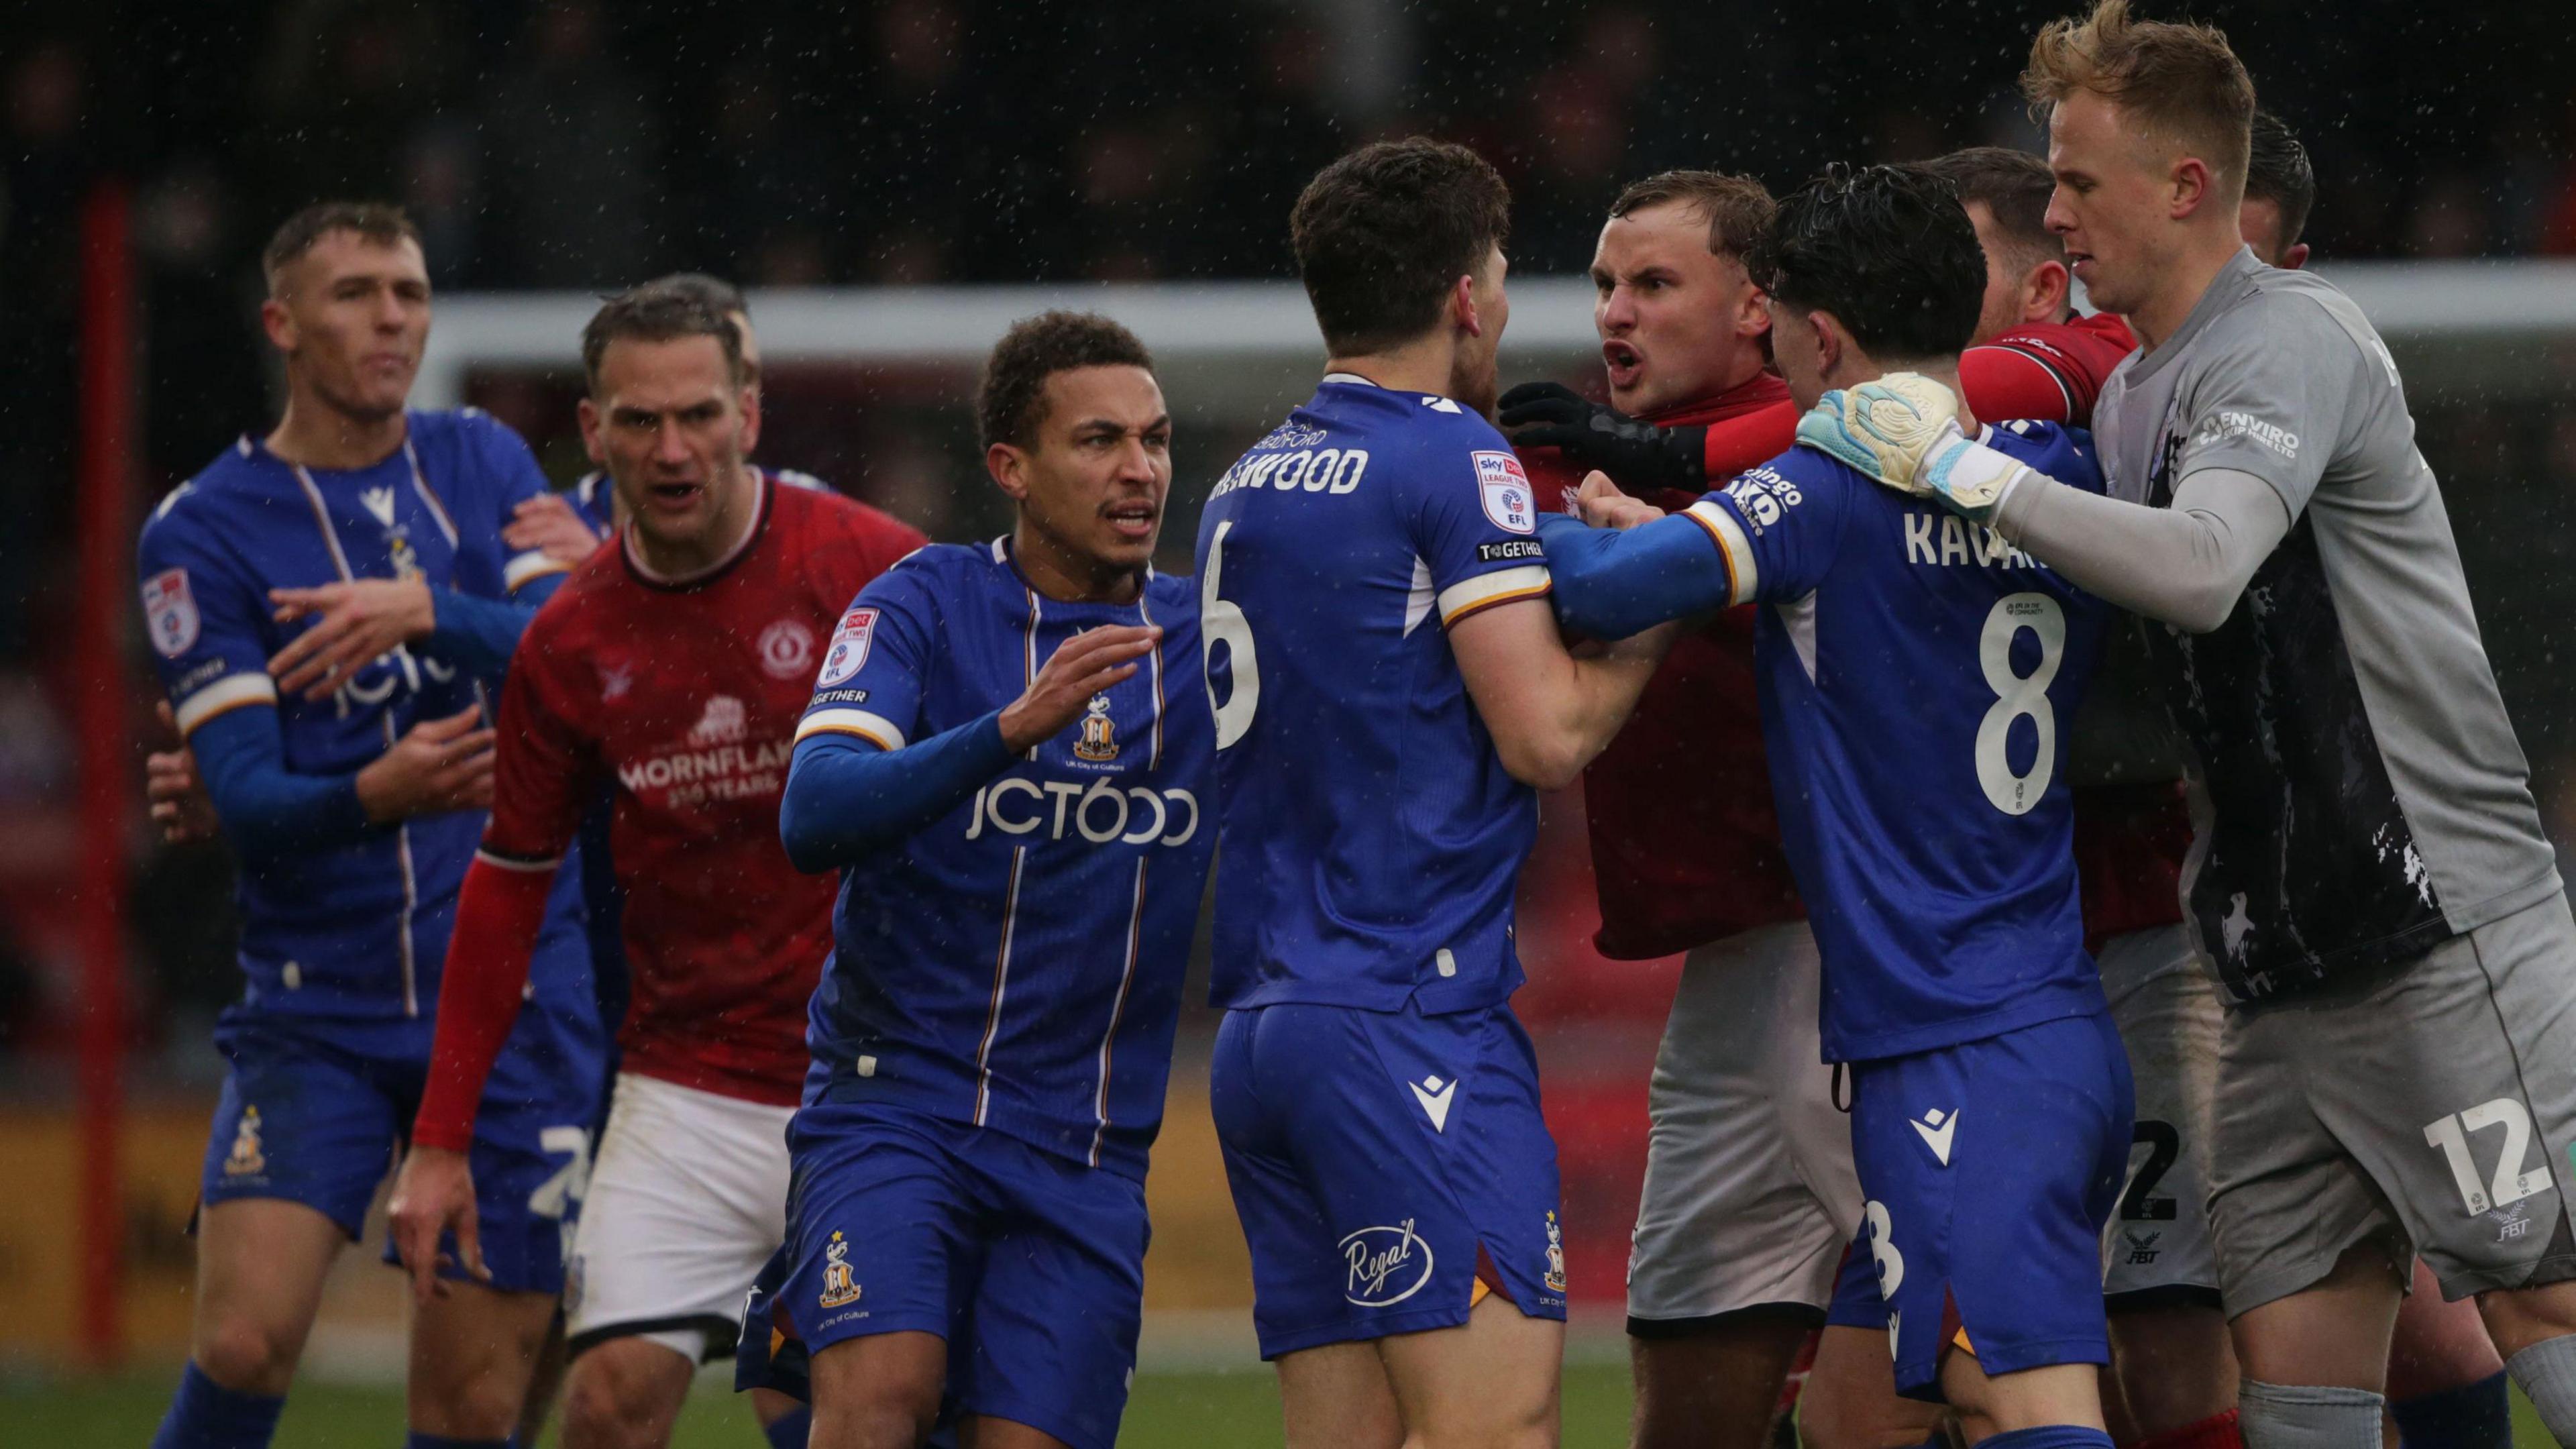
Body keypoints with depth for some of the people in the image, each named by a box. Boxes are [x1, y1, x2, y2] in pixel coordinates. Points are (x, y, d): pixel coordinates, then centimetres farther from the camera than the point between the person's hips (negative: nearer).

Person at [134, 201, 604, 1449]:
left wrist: (431, 616, -23)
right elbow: (248, 801, -11)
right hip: (315, 1007, -2)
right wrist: (378, 795, -30)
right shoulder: (200, 534, -2)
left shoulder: (483, 462, 8)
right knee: (245, 1342, -19)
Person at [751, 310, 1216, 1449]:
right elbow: (814, 818, -18)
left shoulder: (1204, 640, 7)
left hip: (1085, 1153, 3)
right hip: (897, 1108, -3)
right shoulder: (926, 606, -3)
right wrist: (1012, 728, -33)